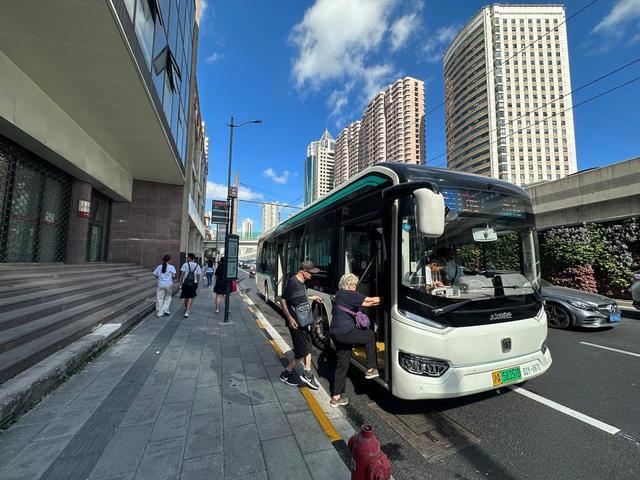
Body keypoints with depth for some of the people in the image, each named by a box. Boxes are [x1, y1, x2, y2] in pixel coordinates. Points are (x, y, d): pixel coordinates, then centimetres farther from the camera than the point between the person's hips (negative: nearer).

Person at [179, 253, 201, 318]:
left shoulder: (185, 265, -5)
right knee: (190, 297, 4)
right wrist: (196, 283, 13)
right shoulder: (197, 266, 1)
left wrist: (180, 283, 0)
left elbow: (182, 274, -6)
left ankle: (187, 309, 35)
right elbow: (198, 276, 2)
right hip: (193, 284, 0)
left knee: (186, 297, 17)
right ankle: (187, 311, -8)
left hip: (185, 283, 0)